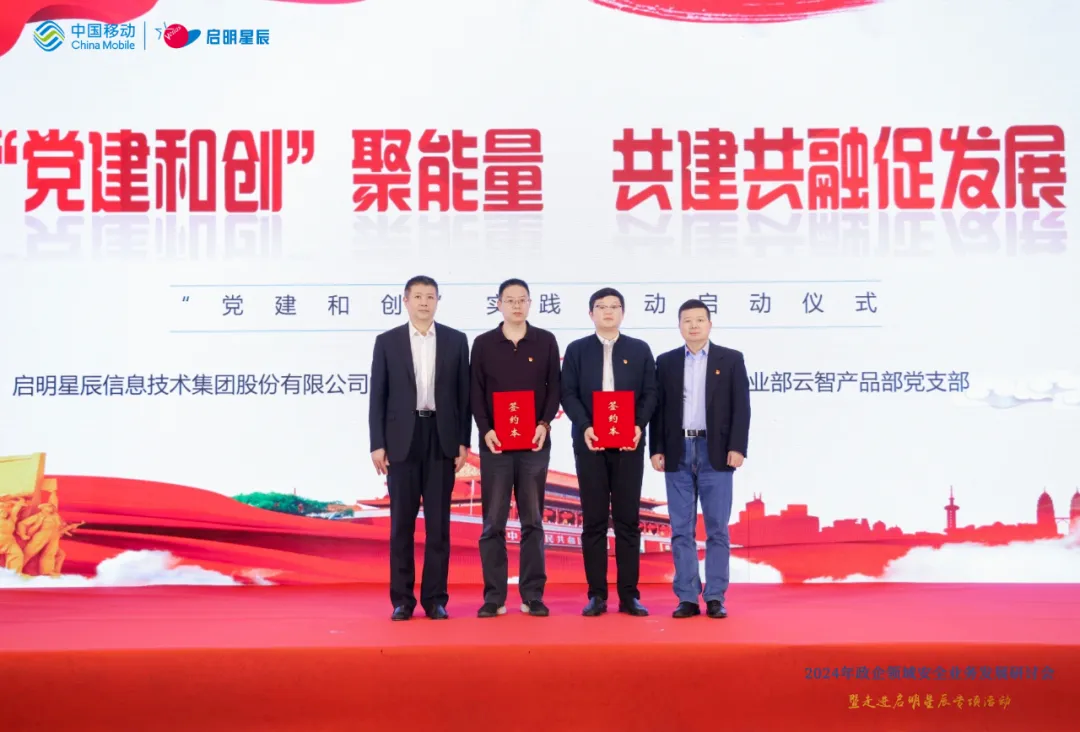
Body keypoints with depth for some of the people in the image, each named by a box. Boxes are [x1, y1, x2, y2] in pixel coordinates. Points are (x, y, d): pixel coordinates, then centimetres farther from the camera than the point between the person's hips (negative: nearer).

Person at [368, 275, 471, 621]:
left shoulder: (456, 340, 7)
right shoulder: (387, 341, 5)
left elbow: (463, 395, 6)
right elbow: (378, 397, 3)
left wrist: (464, 442, 0)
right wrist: (377, 444, -4)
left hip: (442, 439, 1)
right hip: (402, 439, 0)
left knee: (438, 523, 2)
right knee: (402, 522, 2)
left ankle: (435, 599, 9)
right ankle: (402, 600, 9)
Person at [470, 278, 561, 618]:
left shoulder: (545, 341, 6)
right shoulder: (483, 344, 5)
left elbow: (554, 387, 4)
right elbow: (476, 393, 3)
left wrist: (545, 424, -11)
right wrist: (485, 430, -10)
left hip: (535, 443, 0)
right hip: (495, 443, 0)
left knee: (532, 521, 4)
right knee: (493, 522, 1)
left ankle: (533, 595, 8)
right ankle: (494, 596, 5)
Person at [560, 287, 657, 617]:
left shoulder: (640, 349, 9)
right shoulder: (577, 349, 8)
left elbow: (650, 393, 4)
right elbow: (568, 394, 1)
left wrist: (639, 425, -12)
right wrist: (585, 427, -14)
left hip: (628, 443, 0)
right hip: (589, 443, 0)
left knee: (628, 519, 2)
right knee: (593, 521, 1)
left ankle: (629, 594, 7)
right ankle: (597, 595, 7)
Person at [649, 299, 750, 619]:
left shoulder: (731, 359, 5)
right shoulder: (666, 361, 9)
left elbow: (741, 407, 0)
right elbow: (658, 408, 8)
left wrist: (737, 447, -9)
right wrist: (656, 449, 0)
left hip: (716, 453, -2)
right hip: (678, 453, 2)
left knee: (717, 529, 0)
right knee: (681, 530, 3)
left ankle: (715, 598, 6)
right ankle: (687, 598, 7)